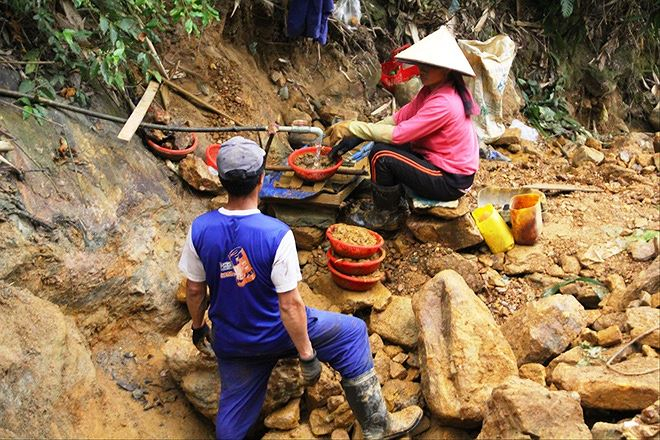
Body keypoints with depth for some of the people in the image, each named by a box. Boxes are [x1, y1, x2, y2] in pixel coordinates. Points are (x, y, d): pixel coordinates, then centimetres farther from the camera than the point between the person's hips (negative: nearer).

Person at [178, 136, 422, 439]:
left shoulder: (199, 229, -15)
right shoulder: (276, 234, -27)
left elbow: (194, 290, -2)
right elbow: (290, 304, -23)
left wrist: (198, 327, 16)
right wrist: (306, 354, -11)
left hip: (228, 342, 4)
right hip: (275, 334, -4)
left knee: (233, 414, 20)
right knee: (352, 332, 13)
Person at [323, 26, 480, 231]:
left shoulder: (443, 103, -27)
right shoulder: (432, 90, 3)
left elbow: (397, 134, -26)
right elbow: (400, 118, 2)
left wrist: (352, 128, -19)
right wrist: (356, 138, -7)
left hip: (451, 182, -9)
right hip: (442, 162, 9)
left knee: (381, 156, -18)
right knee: (382, 143, 7)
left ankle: (385, 216, 3)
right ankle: (394, 202, 17)